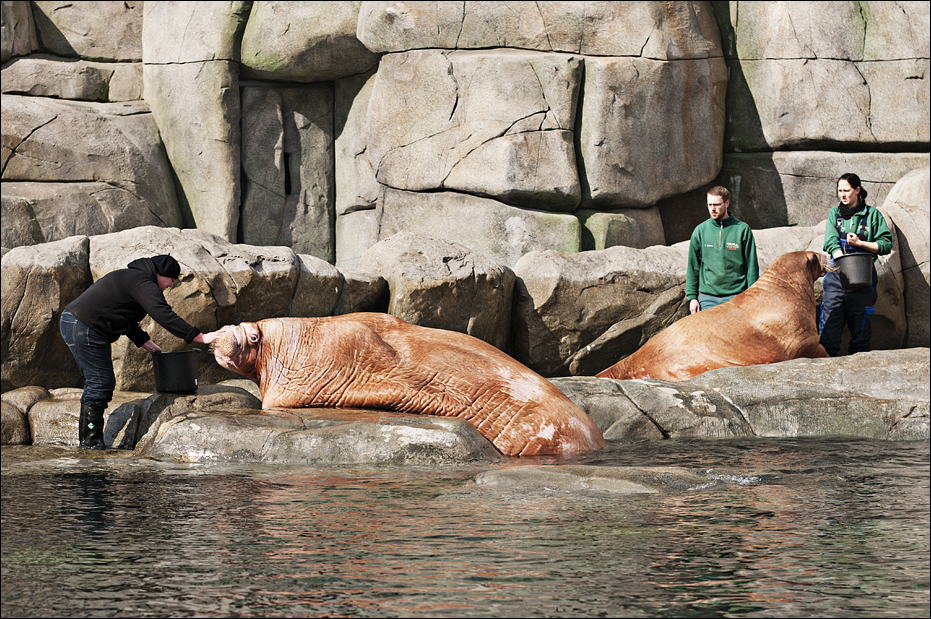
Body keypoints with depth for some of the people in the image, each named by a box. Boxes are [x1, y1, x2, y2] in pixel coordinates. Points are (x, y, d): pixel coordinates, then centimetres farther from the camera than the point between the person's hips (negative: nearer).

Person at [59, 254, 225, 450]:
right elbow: (164, 315, -20)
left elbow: (125, 318, 32)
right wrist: (201, 338, -21)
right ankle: (91, 442, -4)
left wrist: (147, 343, 26)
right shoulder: (144, 284, -10)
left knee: (99, 383, 15)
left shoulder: (131, 277, 24)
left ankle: (87, 440, 18)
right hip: (84, 329, -11)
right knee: (100, 384, -7)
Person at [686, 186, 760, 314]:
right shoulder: (700, 231, 7)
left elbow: (752, 266, 3)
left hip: (735, 296, -1)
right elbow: (693, 267, 10)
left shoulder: (742, 230, 1)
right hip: (707, 297, 2)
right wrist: (692, 297, 4)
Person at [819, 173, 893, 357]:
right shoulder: (834, 214, 14)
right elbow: (831, 243, 0)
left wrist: (859, 243, -9)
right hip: (836, 277, 2)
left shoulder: (872, 214, 7)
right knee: (829, 328, -6)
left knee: (860, 328, -1)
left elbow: (886, 245, 3)